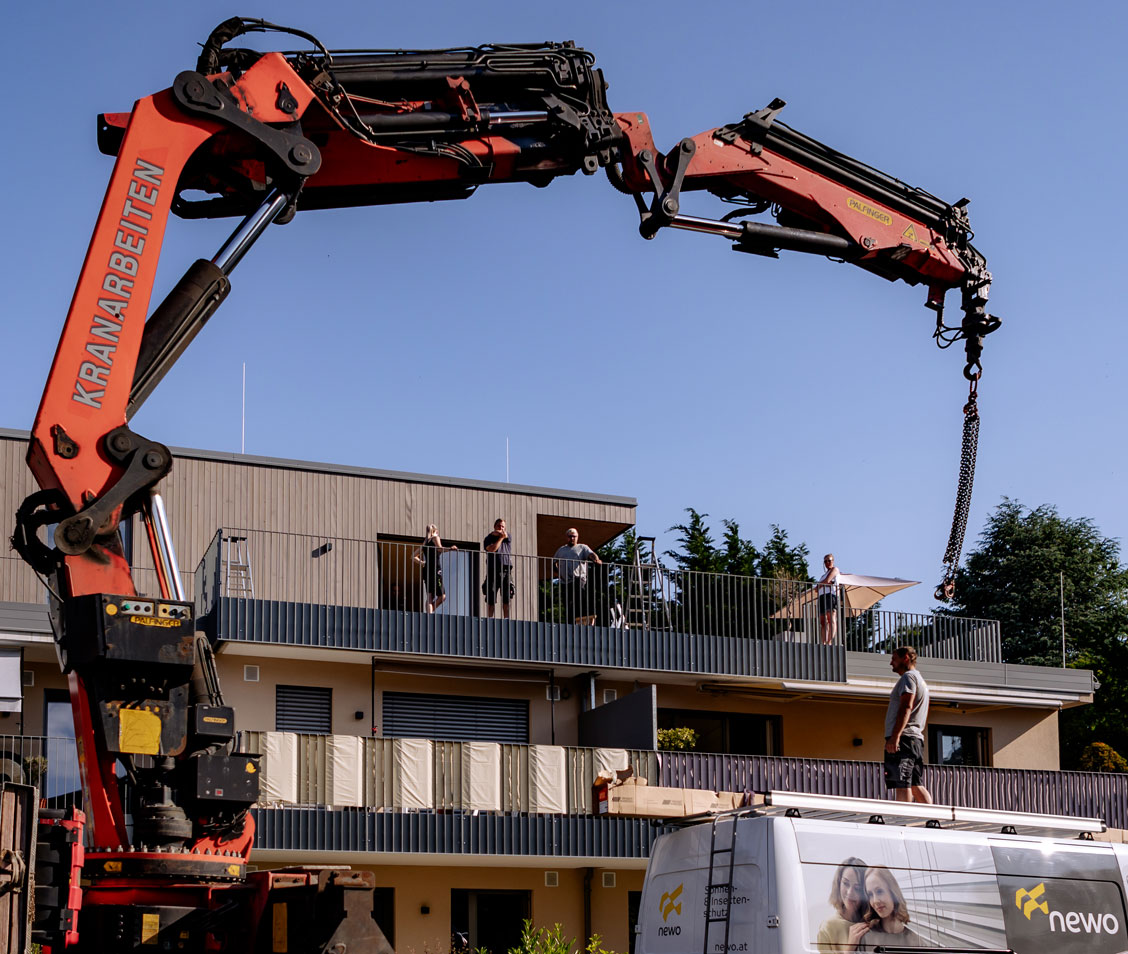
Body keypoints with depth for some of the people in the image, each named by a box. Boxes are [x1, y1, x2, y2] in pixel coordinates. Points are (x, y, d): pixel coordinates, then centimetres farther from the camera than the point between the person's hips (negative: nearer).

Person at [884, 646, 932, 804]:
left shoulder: (908, 677, -3)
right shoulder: (921, 681, 28)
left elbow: (906, 707, -17)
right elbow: (925, 718, 28)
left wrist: (895, 736, -26)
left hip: (903, 737, -10)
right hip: (917, 738, 10)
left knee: (901, 784, -15)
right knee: (915, 785, 6)